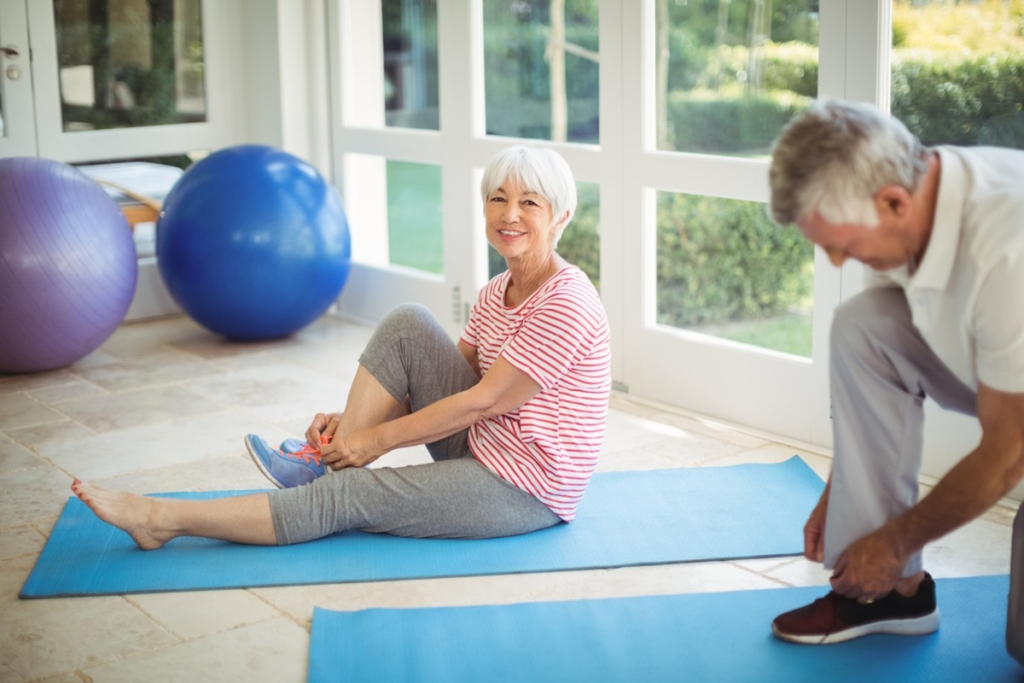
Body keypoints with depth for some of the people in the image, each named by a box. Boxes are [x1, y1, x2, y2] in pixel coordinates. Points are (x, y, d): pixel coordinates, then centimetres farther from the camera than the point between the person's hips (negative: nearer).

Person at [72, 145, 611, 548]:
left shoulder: (566, 304, -21)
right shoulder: (498, 293, 7)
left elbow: (482, 401, -21)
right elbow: (447, 373, 9)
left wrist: (378, 438, -14)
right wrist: (350, 421, -3)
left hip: (526, 490, -8)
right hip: (483, 448, 8)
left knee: (349, 495, -14)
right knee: (406, 325, -8)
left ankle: (163, 520, -6)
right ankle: (326, 460, -6)